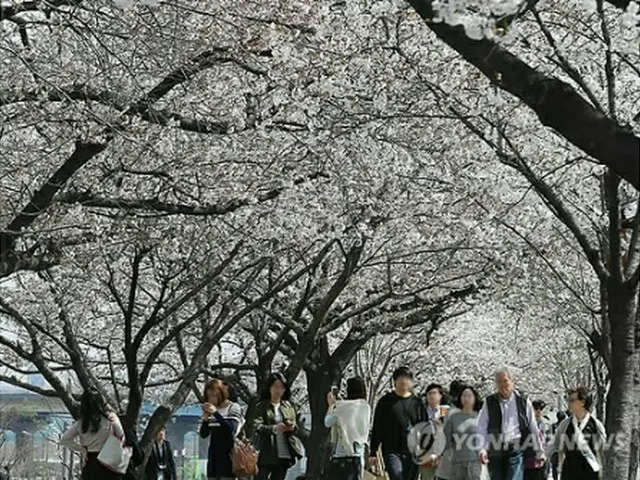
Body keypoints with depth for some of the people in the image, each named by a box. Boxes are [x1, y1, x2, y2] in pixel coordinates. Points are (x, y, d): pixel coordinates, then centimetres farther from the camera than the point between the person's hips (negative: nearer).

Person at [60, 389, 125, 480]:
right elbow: (121, 436, -5)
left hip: (90, 464, 3)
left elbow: (64, 440, 2)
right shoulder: (110, 417, -8)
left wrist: (82, 449, 3)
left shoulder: (80, 423, 0)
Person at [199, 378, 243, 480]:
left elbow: (231, 429, -17)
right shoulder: (210, 412, 12)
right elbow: (203, 434, 10)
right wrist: (205, 417, -6)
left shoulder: (234, 408, -3)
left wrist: (216, 413, -20)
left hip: (228, 455, -6)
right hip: (213, 456, 6)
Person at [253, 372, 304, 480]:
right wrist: (274, 428, -27)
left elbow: (296, 428, 13)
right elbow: (257, 427, -11)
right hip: (267, 453, -4)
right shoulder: (262, 406, -1)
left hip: (285, 454, 4)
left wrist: (291, 427, -11)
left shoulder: (288, 406, 12)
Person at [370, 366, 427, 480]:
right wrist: (373, 453, -1)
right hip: (391, 451, -3)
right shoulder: (385, 402, 4)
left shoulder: (417, 403, 10)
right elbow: (376, 429, 4)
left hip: (412, 453, 3)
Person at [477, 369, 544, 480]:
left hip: (516, 450, -2)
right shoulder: (489, 403, 7)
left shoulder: (523, 402, 6)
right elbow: (482, 429, 1)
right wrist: (482, 449, -12)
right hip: (495, 451, 2)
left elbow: (533, 429, 10)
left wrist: (539, 453, 12)